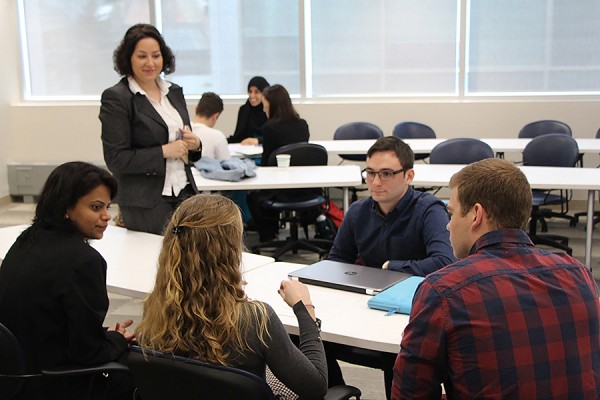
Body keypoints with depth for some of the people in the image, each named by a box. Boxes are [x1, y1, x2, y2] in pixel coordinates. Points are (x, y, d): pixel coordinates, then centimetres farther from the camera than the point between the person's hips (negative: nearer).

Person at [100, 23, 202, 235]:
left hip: (184, 193, 6)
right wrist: (163, 151, -17)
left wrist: (194, 144, -2)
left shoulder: (174, 91, 11)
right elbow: (116, 159, -12)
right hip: (146, 204, -5)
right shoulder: (116, 98, -7)